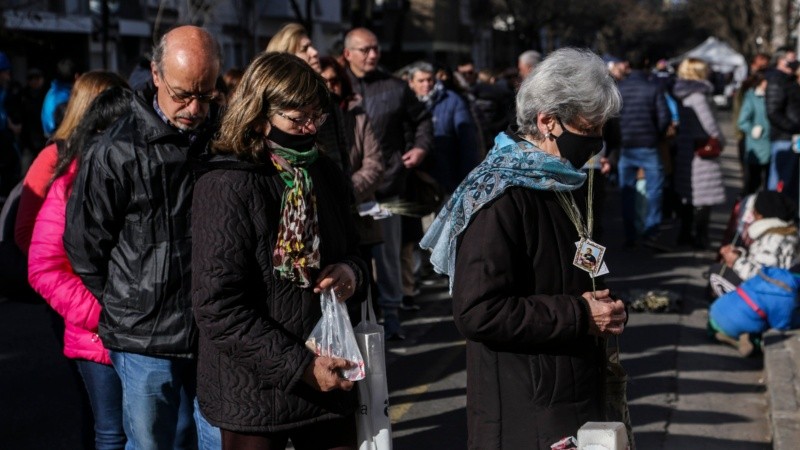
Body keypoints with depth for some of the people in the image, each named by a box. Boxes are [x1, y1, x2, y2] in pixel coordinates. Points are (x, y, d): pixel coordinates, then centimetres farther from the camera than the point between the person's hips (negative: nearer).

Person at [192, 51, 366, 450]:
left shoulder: (323, 173, 6)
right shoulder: (226, 186, -14)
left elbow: (349, 249, 20)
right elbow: (218, 308, -18)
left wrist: (350, 271, -4)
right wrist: (299, 367, -19)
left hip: (329, 383, 6)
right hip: (255, 394, -5)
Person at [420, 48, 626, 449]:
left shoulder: (569, 183, 11)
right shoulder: (500, 198, -18)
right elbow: (477, 312, -24)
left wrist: (604, 309, 3)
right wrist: (579, 315, -19)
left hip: (578, 397, 9)